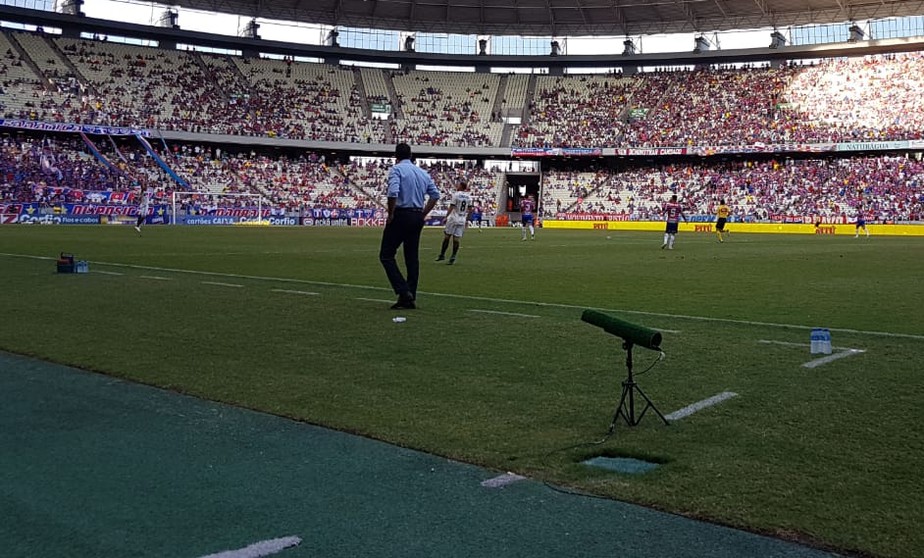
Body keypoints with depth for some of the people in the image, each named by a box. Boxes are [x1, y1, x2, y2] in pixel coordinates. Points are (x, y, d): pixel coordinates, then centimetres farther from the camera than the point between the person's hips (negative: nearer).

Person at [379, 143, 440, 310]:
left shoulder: (396, 169, -6)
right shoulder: (422, 172, 14)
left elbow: (393, 192, -21)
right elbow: (435, 194, 13)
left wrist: (390, 214, -11)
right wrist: (423, 214, 16)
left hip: (401, 215, -7)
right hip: (418, 218, 7)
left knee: (386, 255, 0)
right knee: (412, 257, 10)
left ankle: (403, 291, -12)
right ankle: (410, 299, 10)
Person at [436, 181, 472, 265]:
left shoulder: (456, 195, -10)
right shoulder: (468, 197, 7)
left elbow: (451, 207, -12)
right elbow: (470, 209, 11)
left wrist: (446, 217, -5)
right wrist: (467, 219, 20)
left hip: (453, 219, -5)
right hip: (462, 220, 5)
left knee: (446, 236, 7)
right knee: (456, 239, 3)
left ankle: (442, 255, 12)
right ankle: (453, 257, 1)